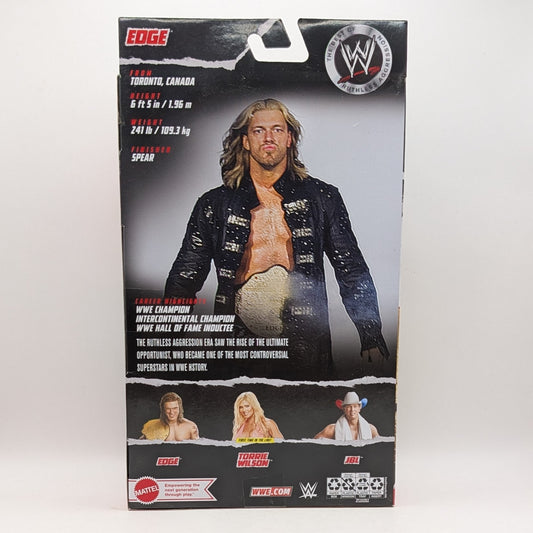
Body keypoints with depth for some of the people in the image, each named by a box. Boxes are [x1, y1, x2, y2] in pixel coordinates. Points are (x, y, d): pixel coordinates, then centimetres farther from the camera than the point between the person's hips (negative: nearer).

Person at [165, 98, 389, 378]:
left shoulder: (322, 198, 6)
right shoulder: (215, 203, 6)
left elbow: (353, 272, 7)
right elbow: (184, 279, 9)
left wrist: (371, 337, 2)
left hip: (305, 347, 0)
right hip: (235, 347, 1)